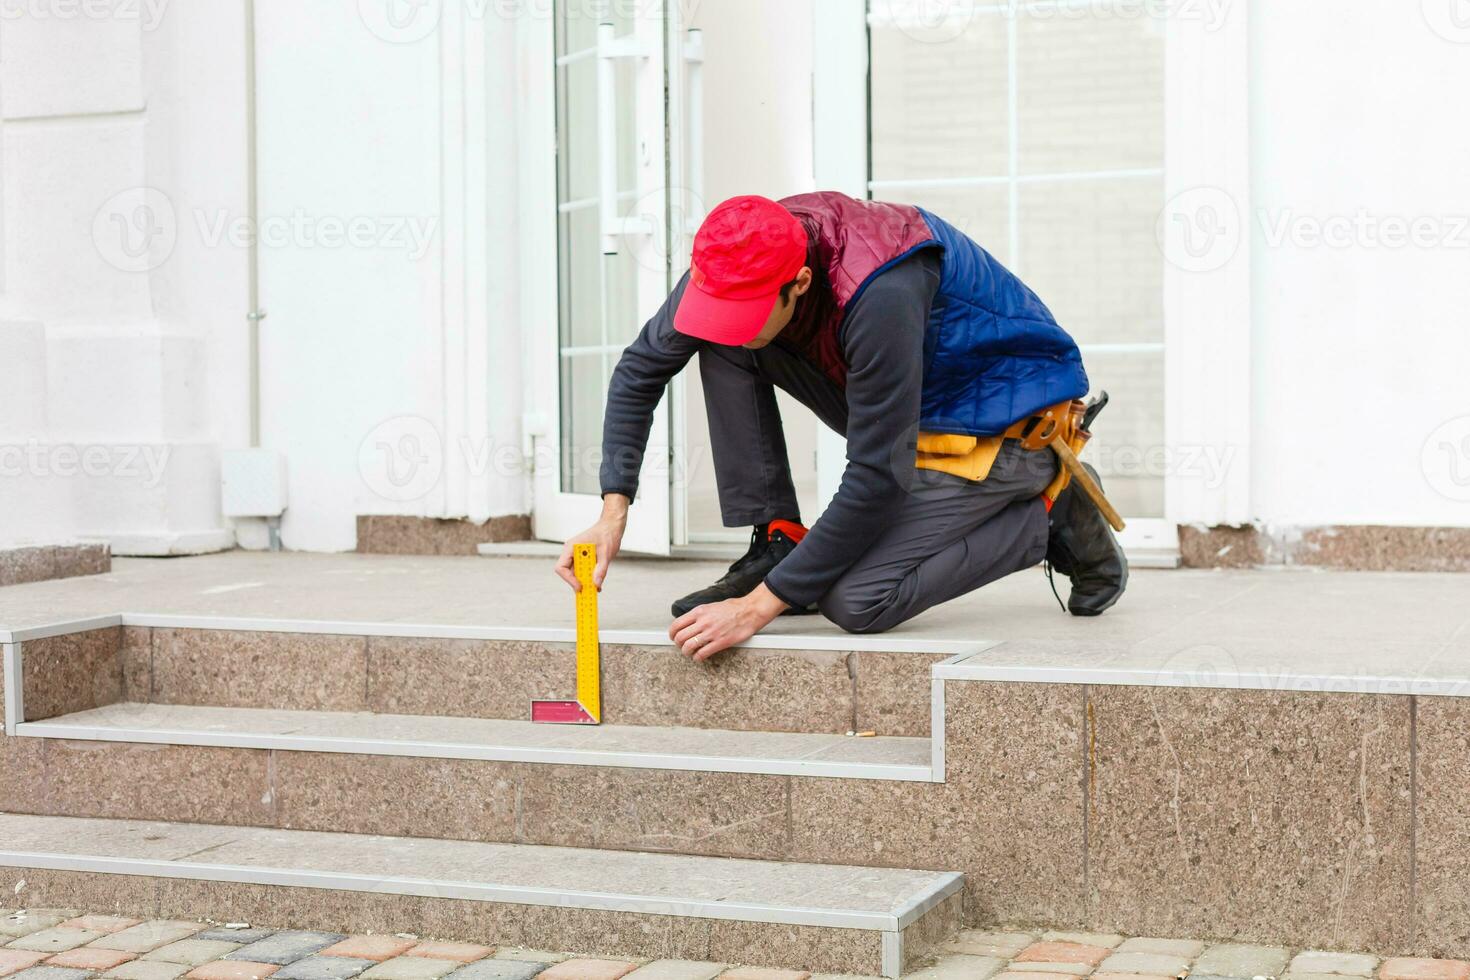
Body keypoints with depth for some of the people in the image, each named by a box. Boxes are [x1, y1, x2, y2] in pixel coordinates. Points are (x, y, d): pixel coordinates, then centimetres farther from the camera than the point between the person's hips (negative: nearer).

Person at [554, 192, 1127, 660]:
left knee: (854, 602, -24)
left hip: (1006, 423, -7)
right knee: (723, 346, -11)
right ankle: (777, 545, -4)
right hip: (906, 412, 7)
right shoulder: (735, 264, -15)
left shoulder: (880, 298, -37)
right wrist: (614, 509, -12)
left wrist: (760, 605, -31)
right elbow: (641, 368, -1)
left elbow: (876, 480, -33)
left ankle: (1053, 515, -4)